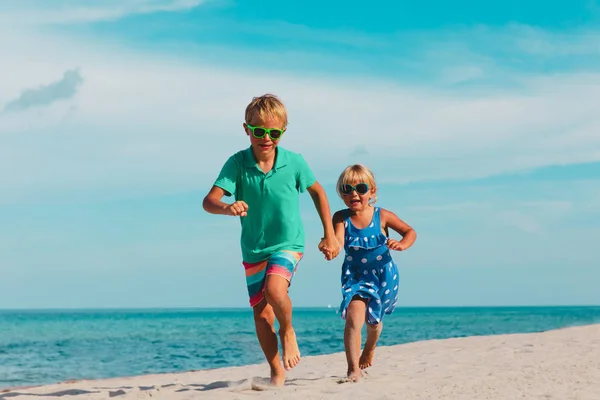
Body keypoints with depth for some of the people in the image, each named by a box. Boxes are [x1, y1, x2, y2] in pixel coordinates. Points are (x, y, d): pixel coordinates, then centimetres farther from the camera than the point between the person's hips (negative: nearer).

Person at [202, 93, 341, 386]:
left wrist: (330, 235, 5)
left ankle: (287, 330, 2)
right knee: (261, 313, 7)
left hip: (288, 244, -2)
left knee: (275, 289, -29)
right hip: (253, 250, 2)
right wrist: (228, 208, -46)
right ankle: (277, 373, 24)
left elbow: (317, 192, 4)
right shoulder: (237, 163, -14)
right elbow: (209, 201, -23)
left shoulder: (294, 162, -13)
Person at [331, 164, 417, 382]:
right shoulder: (341, 218, -13)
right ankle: (353, 370, -19)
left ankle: (369, 350, 54)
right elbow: (338, 241, -29)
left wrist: (402, 245, -24)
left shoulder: (382, 216, -12)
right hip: (356, 275, -1)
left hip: (383, 275, 1)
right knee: (353, 317, -23)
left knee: (374, 319, 19)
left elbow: (410, 231, -2)